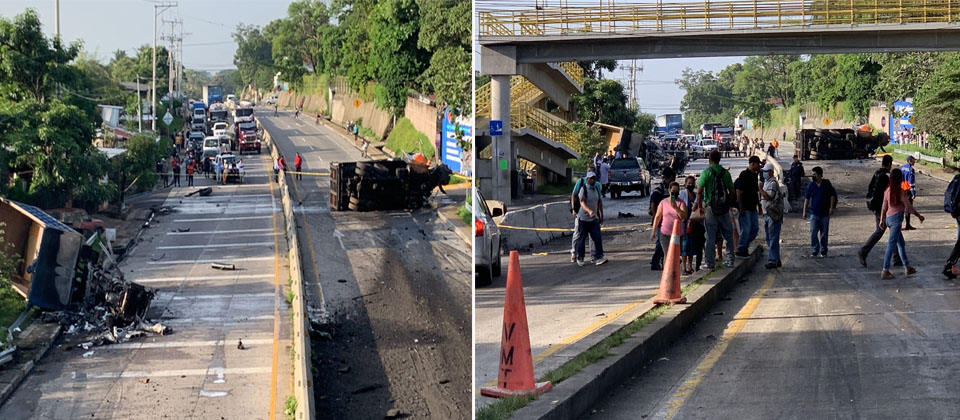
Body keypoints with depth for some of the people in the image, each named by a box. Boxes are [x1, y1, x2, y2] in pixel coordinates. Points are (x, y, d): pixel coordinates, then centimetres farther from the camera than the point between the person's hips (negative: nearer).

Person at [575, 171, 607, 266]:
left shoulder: (596, 189, 9)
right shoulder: (583, 189, -11)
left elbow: (599, 202, 18)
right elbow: (582, 203, -22)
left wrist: (601, 215, 17)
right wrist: (589, 211, -40)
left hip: (594, 219, 5)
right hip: (583, 218, -5)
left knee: (597, 238, -8)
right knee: (582, 239, 3)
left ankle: (598, 258, -8)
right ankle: (580, 258, 16)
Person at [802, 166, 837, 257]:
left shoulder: (827, 184, -1)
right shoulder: (811, 185, 2)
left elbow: (832, 196, 3)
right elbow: (807, 198, 6)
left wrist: (831, 207, -6)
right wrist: (804, 211, 2)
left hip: (825, 213, 0)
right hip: (814, 213, 0)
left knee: (824, 233, 7)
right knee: (813, 233, -10)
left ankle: (823, 251, 17)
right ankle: (815, 250, -3)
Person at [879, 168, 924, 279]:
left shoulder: (888, 190, 5)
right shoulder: (901, 192, -14)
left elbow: (884, 207, 11)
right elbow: (908, 207, -10)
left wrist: (882, 220, 20)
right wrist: (919, 216, 3)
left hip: (888, 217, 8)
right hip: (896, 218, -8)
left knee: (901, 243, 19)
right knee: (891, 244, -7)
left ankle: (907, 267, 28)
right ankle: (885, 271, -8)